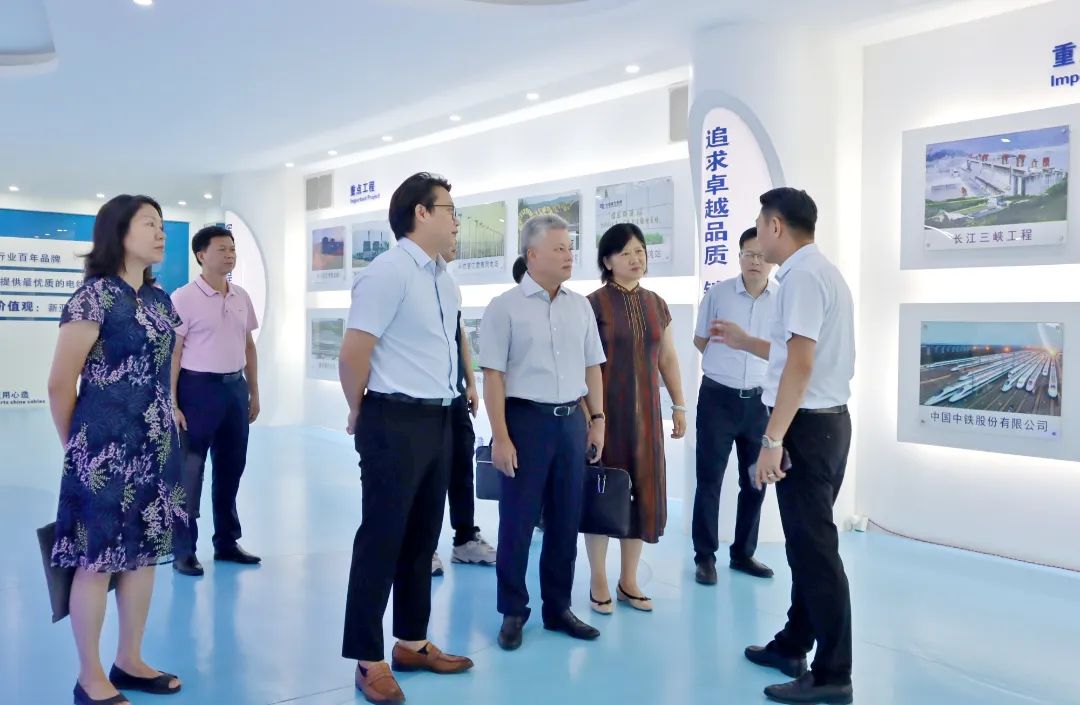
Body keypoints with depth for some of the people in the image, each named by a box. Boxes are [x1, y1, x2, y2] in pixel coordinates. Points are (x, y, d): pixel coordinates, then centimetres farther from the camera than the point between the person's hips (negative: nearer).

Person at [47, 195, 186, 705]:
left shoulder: (162, 301, 11)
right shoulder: (95, 295, -11)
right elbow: (60, 383, -9)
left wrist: (164, 432, 15)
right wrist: (77, 445, 2)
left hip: (156, 448, 7)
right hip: (106, 449, -7)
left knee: (145, 553, 12)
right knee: (98, 559, 3)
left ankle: (129, 662, 26)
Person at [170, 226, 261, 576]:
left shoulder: (242, 298, 9)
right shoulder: (183, 298, -9)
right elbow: (171, 353, -10)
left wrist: (254, 392, 14)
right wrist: (171, 404, -15)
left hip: (235, 388, 6)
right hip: (199, 388, -6)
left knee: (231, 468, 13)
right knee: (190, 471, 2)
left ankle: (227, 541, 27)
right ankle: (184, 550, 13)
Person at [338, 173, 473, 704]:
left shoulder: (442, 279, 12)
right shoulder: (389, 272, -16)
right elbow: (353, 353, -18)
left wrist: (445, 410, 19)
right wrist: (361, 413, -4)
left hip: (438, 421, 9)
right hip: (396, 422, -9)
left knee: (422, 537, 17)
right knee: (382, 539, 2)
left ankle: (412, 644, 32)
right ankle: (368, 660, 16)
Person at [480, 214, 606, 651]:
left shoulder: (581, 306, 8)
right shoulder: (505, 306, -6)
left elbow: (592, 367, 14)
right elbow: (493, 374, -10)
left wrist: (597, 419, 8)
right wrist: (500, 437, -14)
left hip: (571, 420, 5)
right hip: (526, 419, -4)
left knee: (566, 521, 11)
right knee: (517, 521, 4)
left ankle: (558, 608, 26)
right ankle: (512, 612, 20)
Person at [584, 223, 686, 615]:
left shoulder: (656, 304, 9)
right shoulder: (595, 304, -7)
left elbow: (668, 358, 14)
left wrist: (679, 405, 12)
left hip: (645, 411, 5)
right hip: (605, 409, -5)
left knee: (642, 489, 9)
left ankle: (629, 580, 22)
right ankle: (598, 582, 17)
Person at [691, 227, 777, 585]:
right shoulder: (718, 294, -5)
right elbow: (700, 340, 9)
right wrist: (726, 364, 7)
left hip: (760, 400, 2)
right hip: (718, 397, -2)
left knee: (756, 481, 11)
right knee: (709, 480, 1)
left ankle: (743, 553, 26)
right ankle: (705, 556, 13)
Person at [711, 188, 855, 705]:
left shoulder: (802, 275, -15)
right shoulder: (819, 271, 17)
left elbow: (800, 364, -23)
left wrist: (772, 440, -23)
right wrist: (745, 342, 30)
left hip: (807, 426, -11)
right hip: (826, 421, 11)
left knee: (815, 549, -3)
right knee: (808, 542, 17)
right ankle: (792, 646, 30)